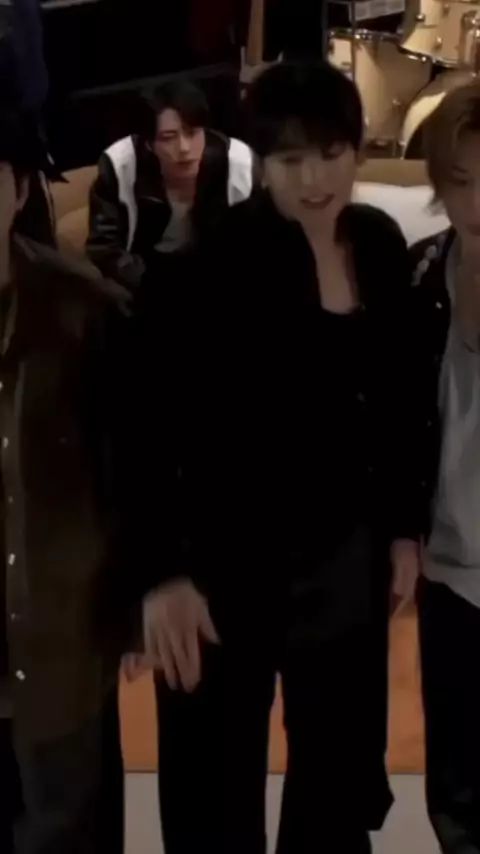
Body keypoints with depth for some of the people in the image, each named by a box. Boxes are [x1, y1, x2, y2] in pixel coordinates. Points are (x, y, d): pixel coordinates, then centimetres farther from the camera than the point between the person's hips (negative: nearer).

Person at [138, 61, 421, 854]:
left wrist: (401, 525, 11)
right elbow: (156, 415, -19)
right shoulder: (219, 255, -19)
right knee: (213, 784, 11)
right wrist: (165, 569, -23)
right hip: (226, 552, -5)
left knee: (343, 764, 22)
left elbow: (394, 400, 9)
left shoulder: (380, 243, -1)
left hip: (342, 551, 6)